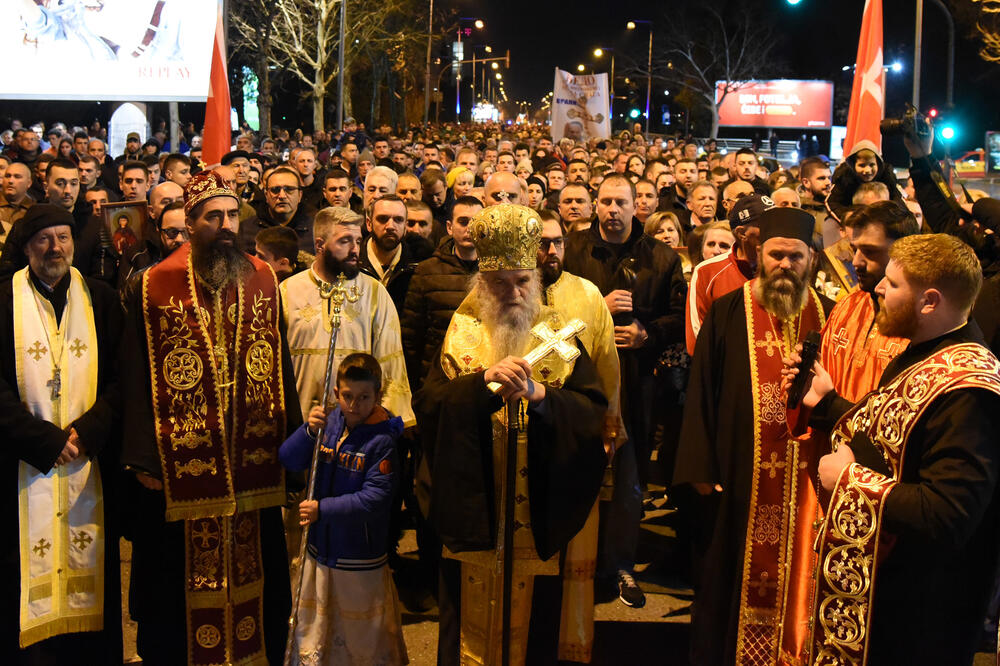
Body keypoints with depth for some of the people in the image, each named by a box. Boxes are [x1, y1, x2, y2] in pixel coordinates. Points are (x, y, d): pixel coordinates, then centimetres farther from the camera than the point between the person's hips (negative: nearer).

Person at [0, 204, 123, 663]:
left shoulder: (100, 299, 9)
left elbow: (120, 379, 4)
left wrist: (89, 431, -10)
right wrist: (45, 440, -12)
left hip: (92, 462, 2)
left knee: (90, 568, 4)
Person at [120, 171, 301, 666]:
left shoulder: (262, 280, 5)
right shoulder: (156, 286, -3)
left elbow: (281, 365, 7)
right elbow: (138, 377, -4)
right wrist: (143, 458, -8)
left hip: (254, 463, 3)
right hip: (181, 466, -2)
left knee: (254, 577, 12)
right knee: (186, 580, 7)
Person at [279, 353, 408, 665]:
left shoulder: (381, 440, -16)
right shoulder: (328, 422, 0)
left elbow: (374, 498, -21)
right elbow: (288, 460, -1)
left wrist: (323, 509, -24)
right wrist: (309, 431, -18)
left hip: (360, 555, -5)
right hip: (321, 545, 5)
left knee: (362, 631, 8)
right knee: (315, 625, 18)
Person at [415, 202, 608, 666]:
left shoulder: (560, 336, 3)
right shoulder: (461, 334, 3)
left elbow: (593, 411, -7)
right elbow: (427, 402, -10)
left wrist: (539, 394, -24)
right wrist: (485, 379, -25)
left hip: (539, 516, 0)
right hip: (472, 512, 0)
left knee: (531, 622, 9)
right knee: (470, 619, 9)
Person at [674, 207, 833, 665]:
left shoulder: (826, 316, 4)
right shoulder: (728, 313, -2)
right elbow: (702, 392, -3)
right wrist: (701, 469, -7)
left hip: (806, 477, 2)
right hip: (740, 477, -1)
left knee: (796, 574, 10)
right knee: (733, 579, 9)